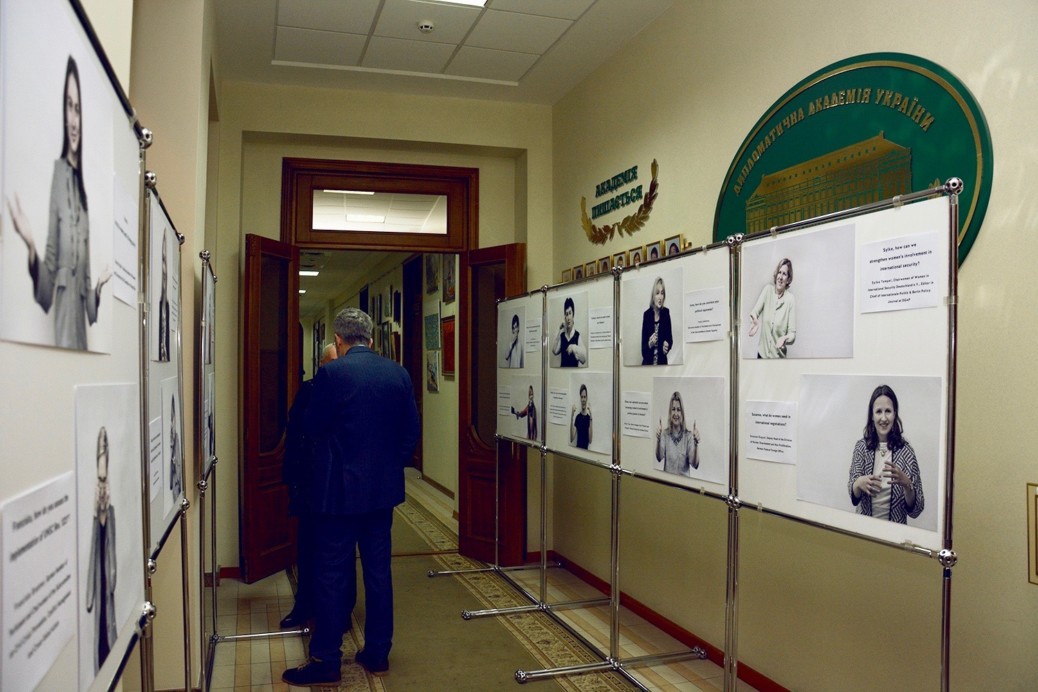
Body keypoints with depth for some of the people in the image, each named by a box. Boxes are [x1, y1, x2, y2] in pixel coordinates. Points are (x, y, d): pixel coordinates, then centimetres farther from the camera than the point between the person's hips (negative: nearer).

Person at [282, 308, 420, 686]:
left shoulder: (331, 374, -14)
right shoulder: (398, 374, 1)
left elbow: (311, 427, -6)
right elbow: (411, 430, 4)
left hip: (339, 489, -5)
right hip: (383, 488, 5)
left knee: (332, 575, 5)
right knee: (379, 570, 13)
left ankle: (326, 661, 14)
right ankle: (377, 653, 23)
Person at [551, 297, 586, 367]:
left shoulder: (578, 335, -4)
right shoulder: (561, 335, 9)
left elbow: (584, 359, -7)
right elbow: (554, 351, -5)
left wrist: (574, 348, -18)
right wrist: (559, 331, -4)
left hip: (575, 369, -3)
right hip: (562, 369, 3)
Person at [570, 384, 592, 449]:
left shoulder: (589, 417, -1)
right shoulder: (577, 417, 6)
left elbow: (590, 440, -10)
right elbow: (571, 439, -4)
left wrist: (591, 417, -17)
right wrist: (572, 416, -12)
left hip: (586, 449, -1)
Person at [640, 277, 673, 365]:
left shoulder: (666, 312, 0)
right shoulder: (647, 314, -4)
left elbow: (670, 338, 6)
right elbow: (643, 347, -3)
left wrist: (667, 345, -14)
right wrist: (649, 344, -23)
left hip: (662, 361, 1)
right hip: (648, 362, -1)